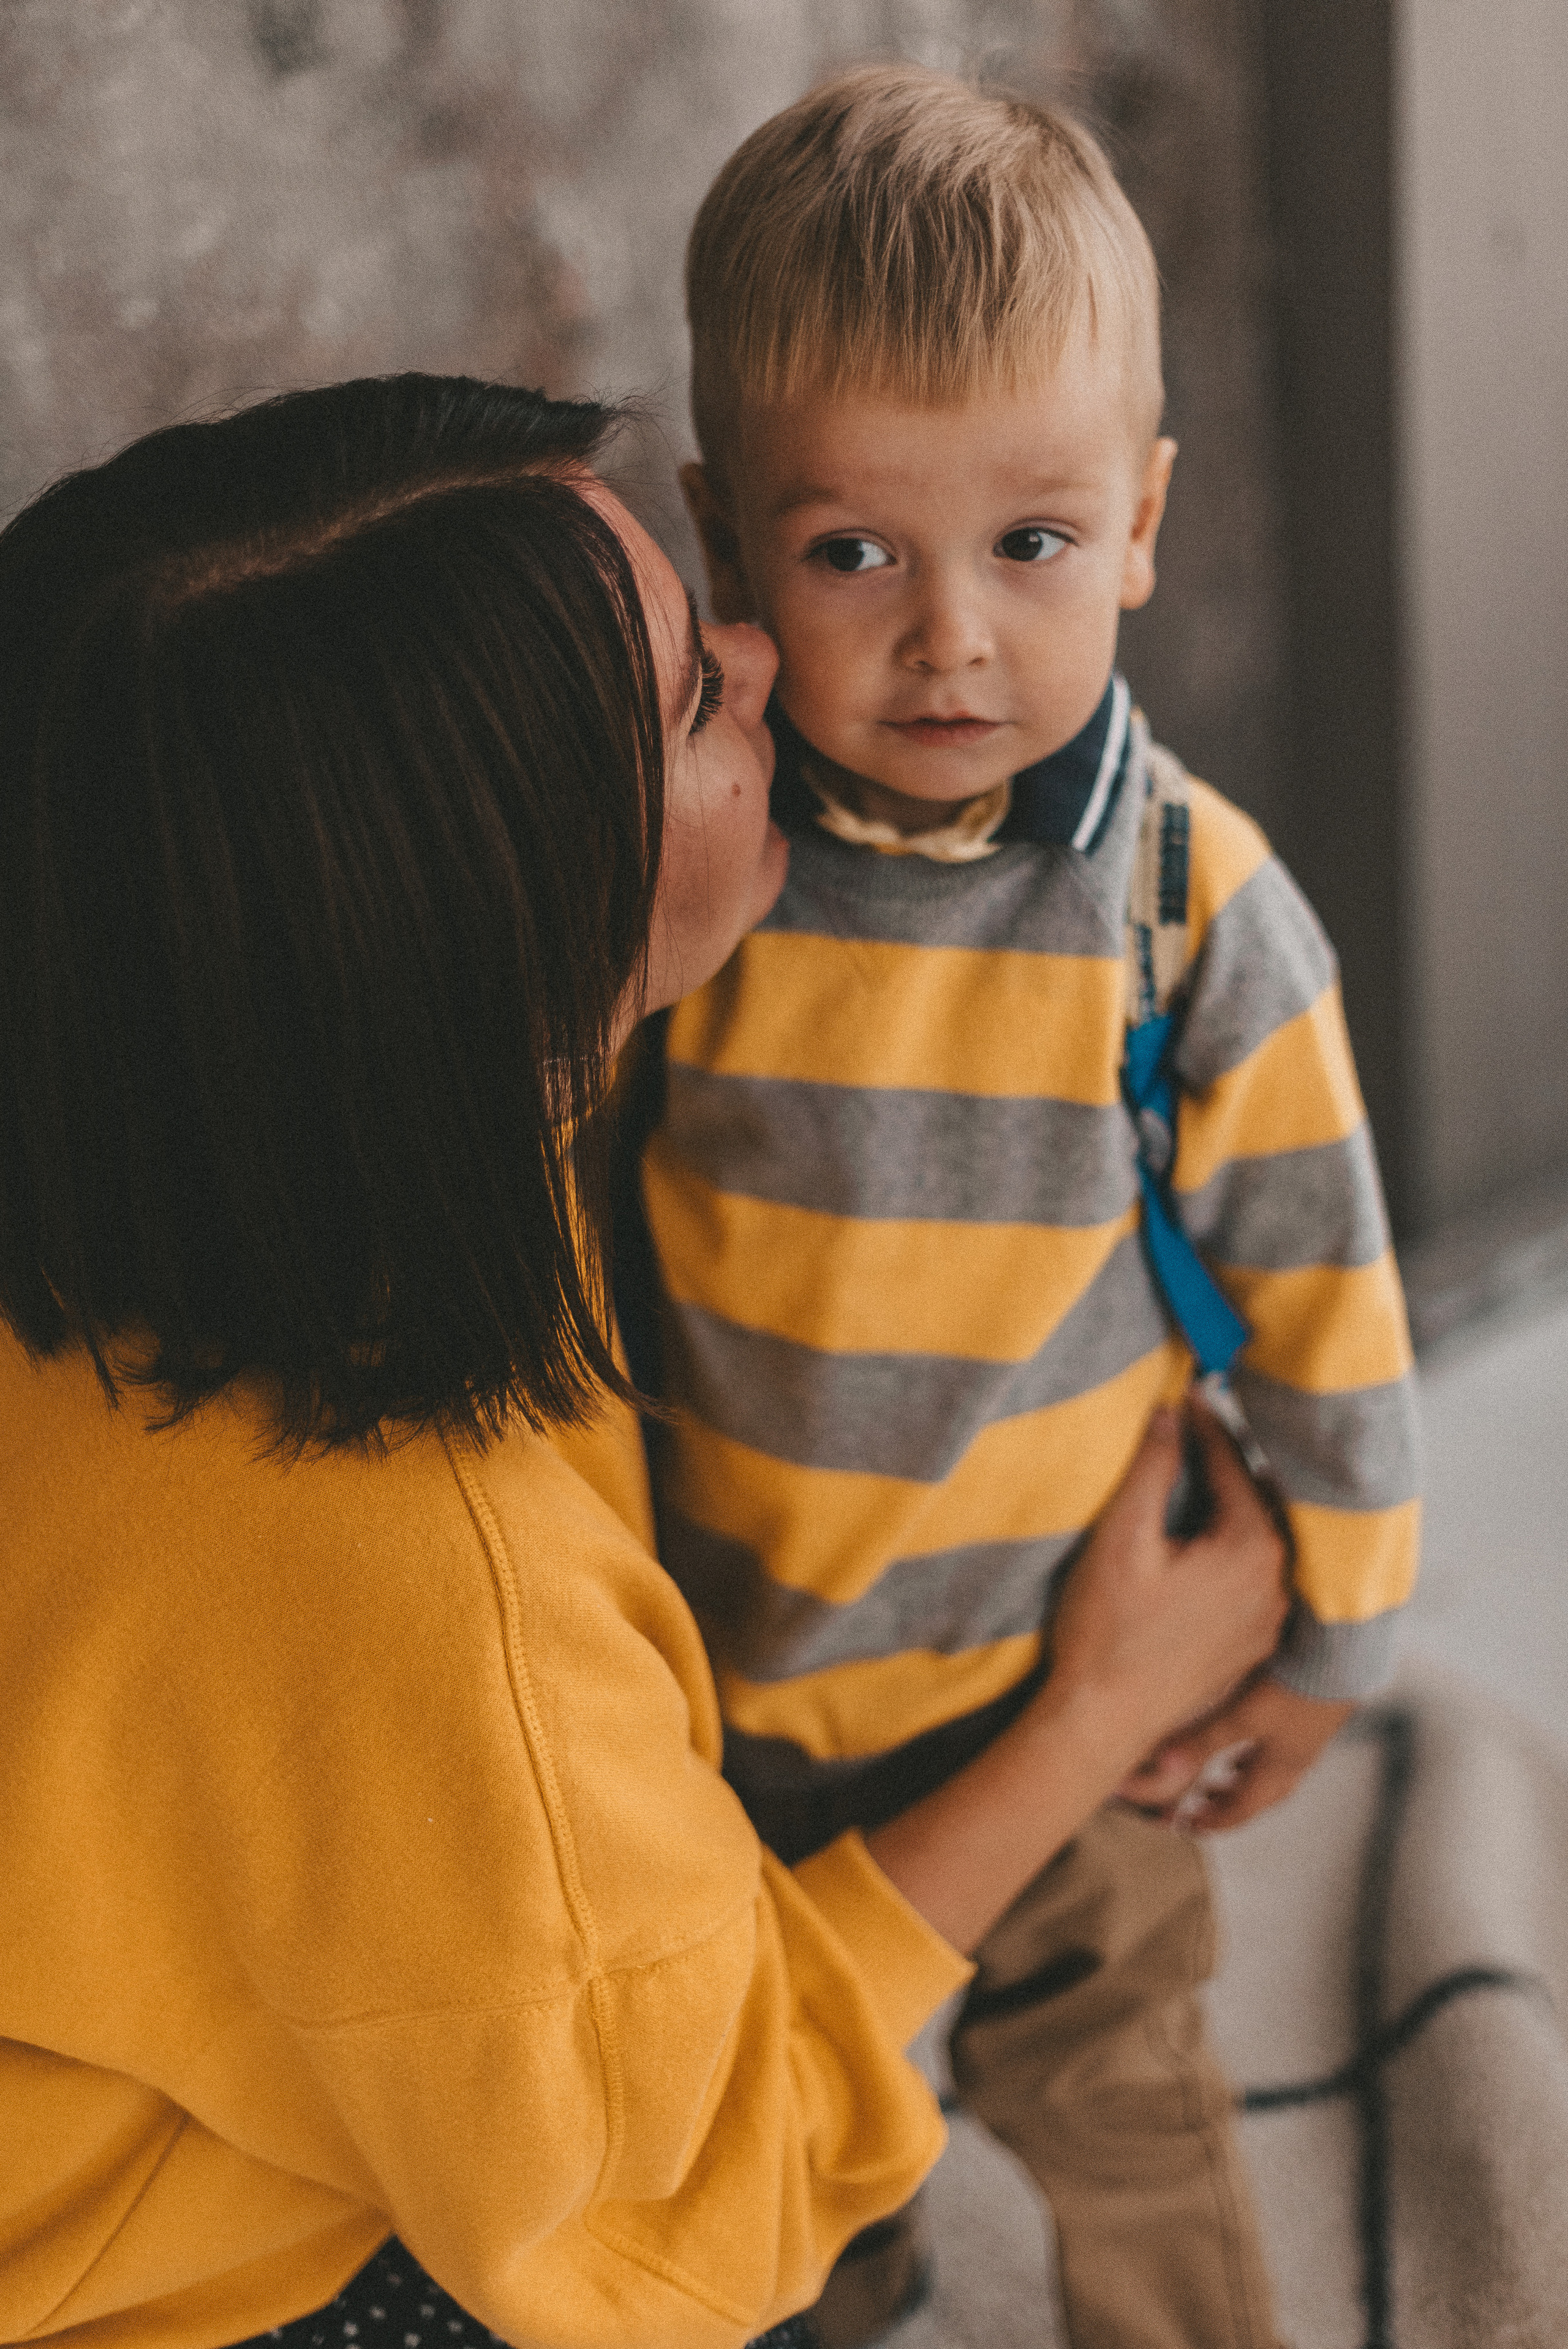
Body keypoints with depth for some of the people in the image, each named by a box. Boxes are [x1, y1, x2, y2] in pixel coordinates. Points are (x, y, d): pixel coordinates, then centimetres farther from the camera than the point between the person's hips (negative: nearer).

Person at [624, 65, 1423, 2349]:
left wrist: (1324, 1635, -2)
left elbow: (1320, 1295, -10)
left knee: (1103, 2095, 21)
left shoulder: (1197, 906, -22)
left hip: (1070, 1673, -2)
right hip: (723, 1667, 2)